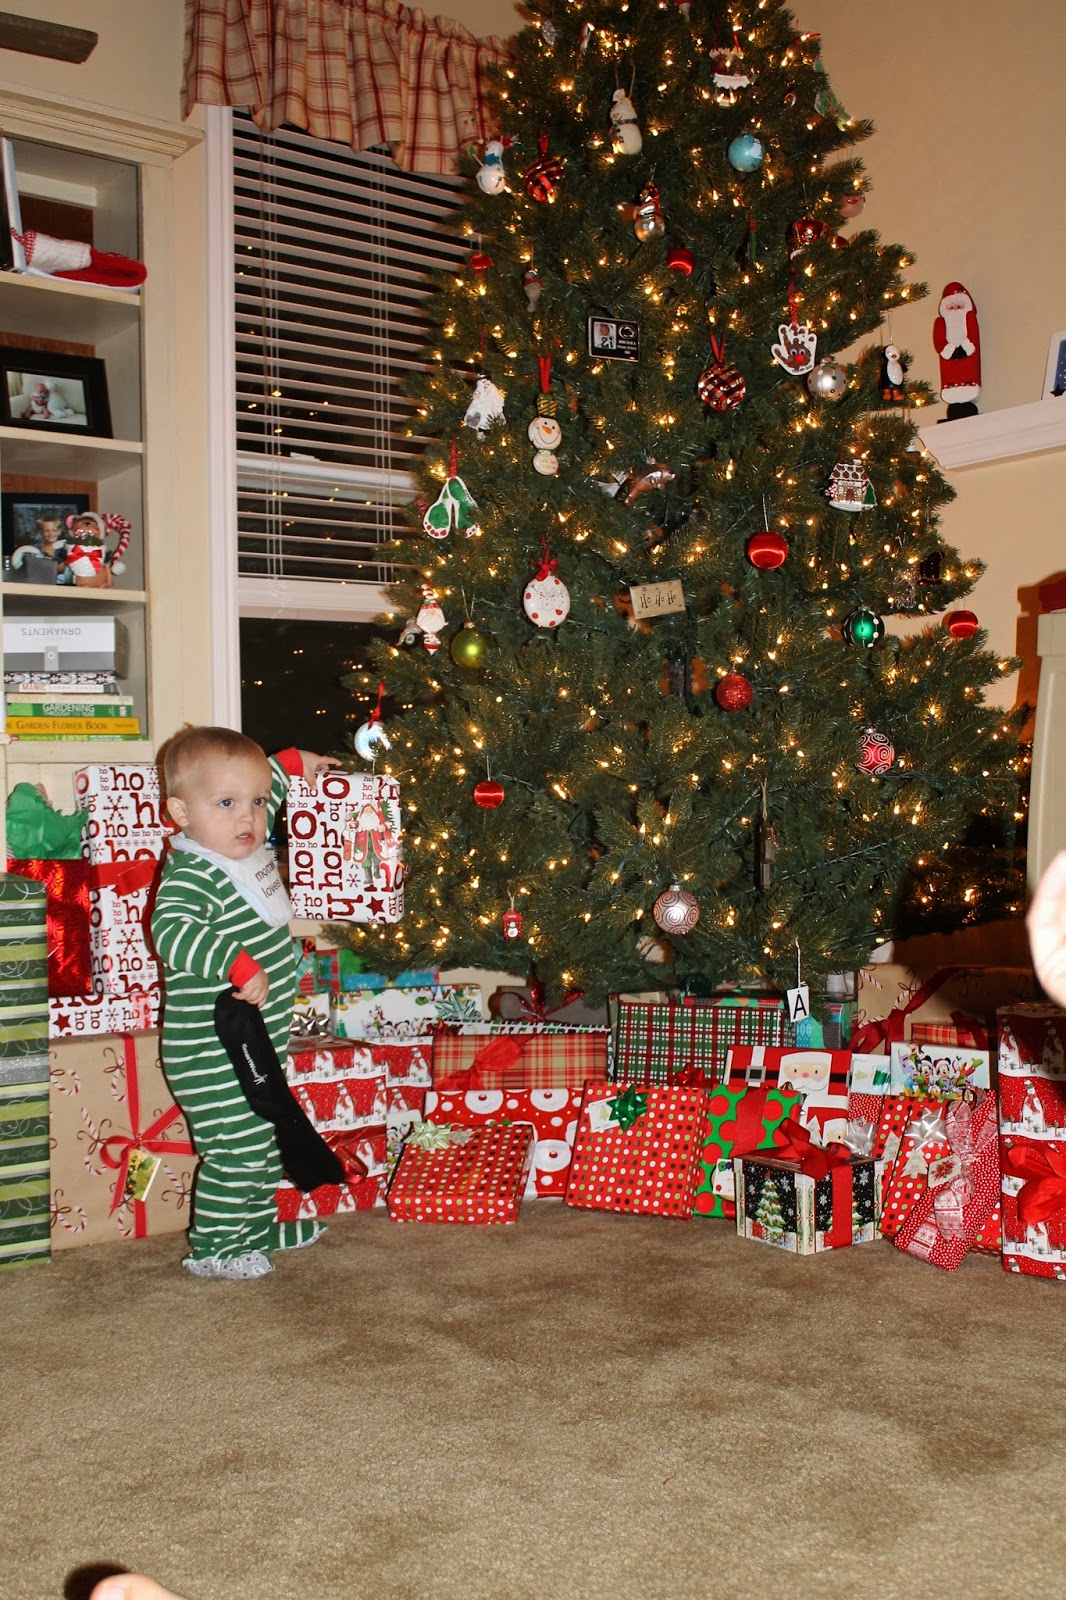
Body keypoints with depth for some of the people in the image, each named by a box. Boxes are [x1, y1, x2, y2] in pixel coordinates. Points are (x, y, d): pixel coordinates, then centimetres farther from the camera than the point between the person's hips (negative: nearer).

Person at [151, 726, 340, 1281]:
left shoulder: (247, 849, 7)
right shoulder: (190, 875, -22)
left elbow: (258, 794, 28)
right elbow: (170, 930, -40)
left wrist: (290, 763, 29)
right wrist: (237, 963, -45)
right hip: (213, 1053, -10)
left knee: (264, 1142, 22)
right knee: (238, 1149, -5)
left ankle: (258, 1227, 39)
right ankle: (212, 1246, 13)